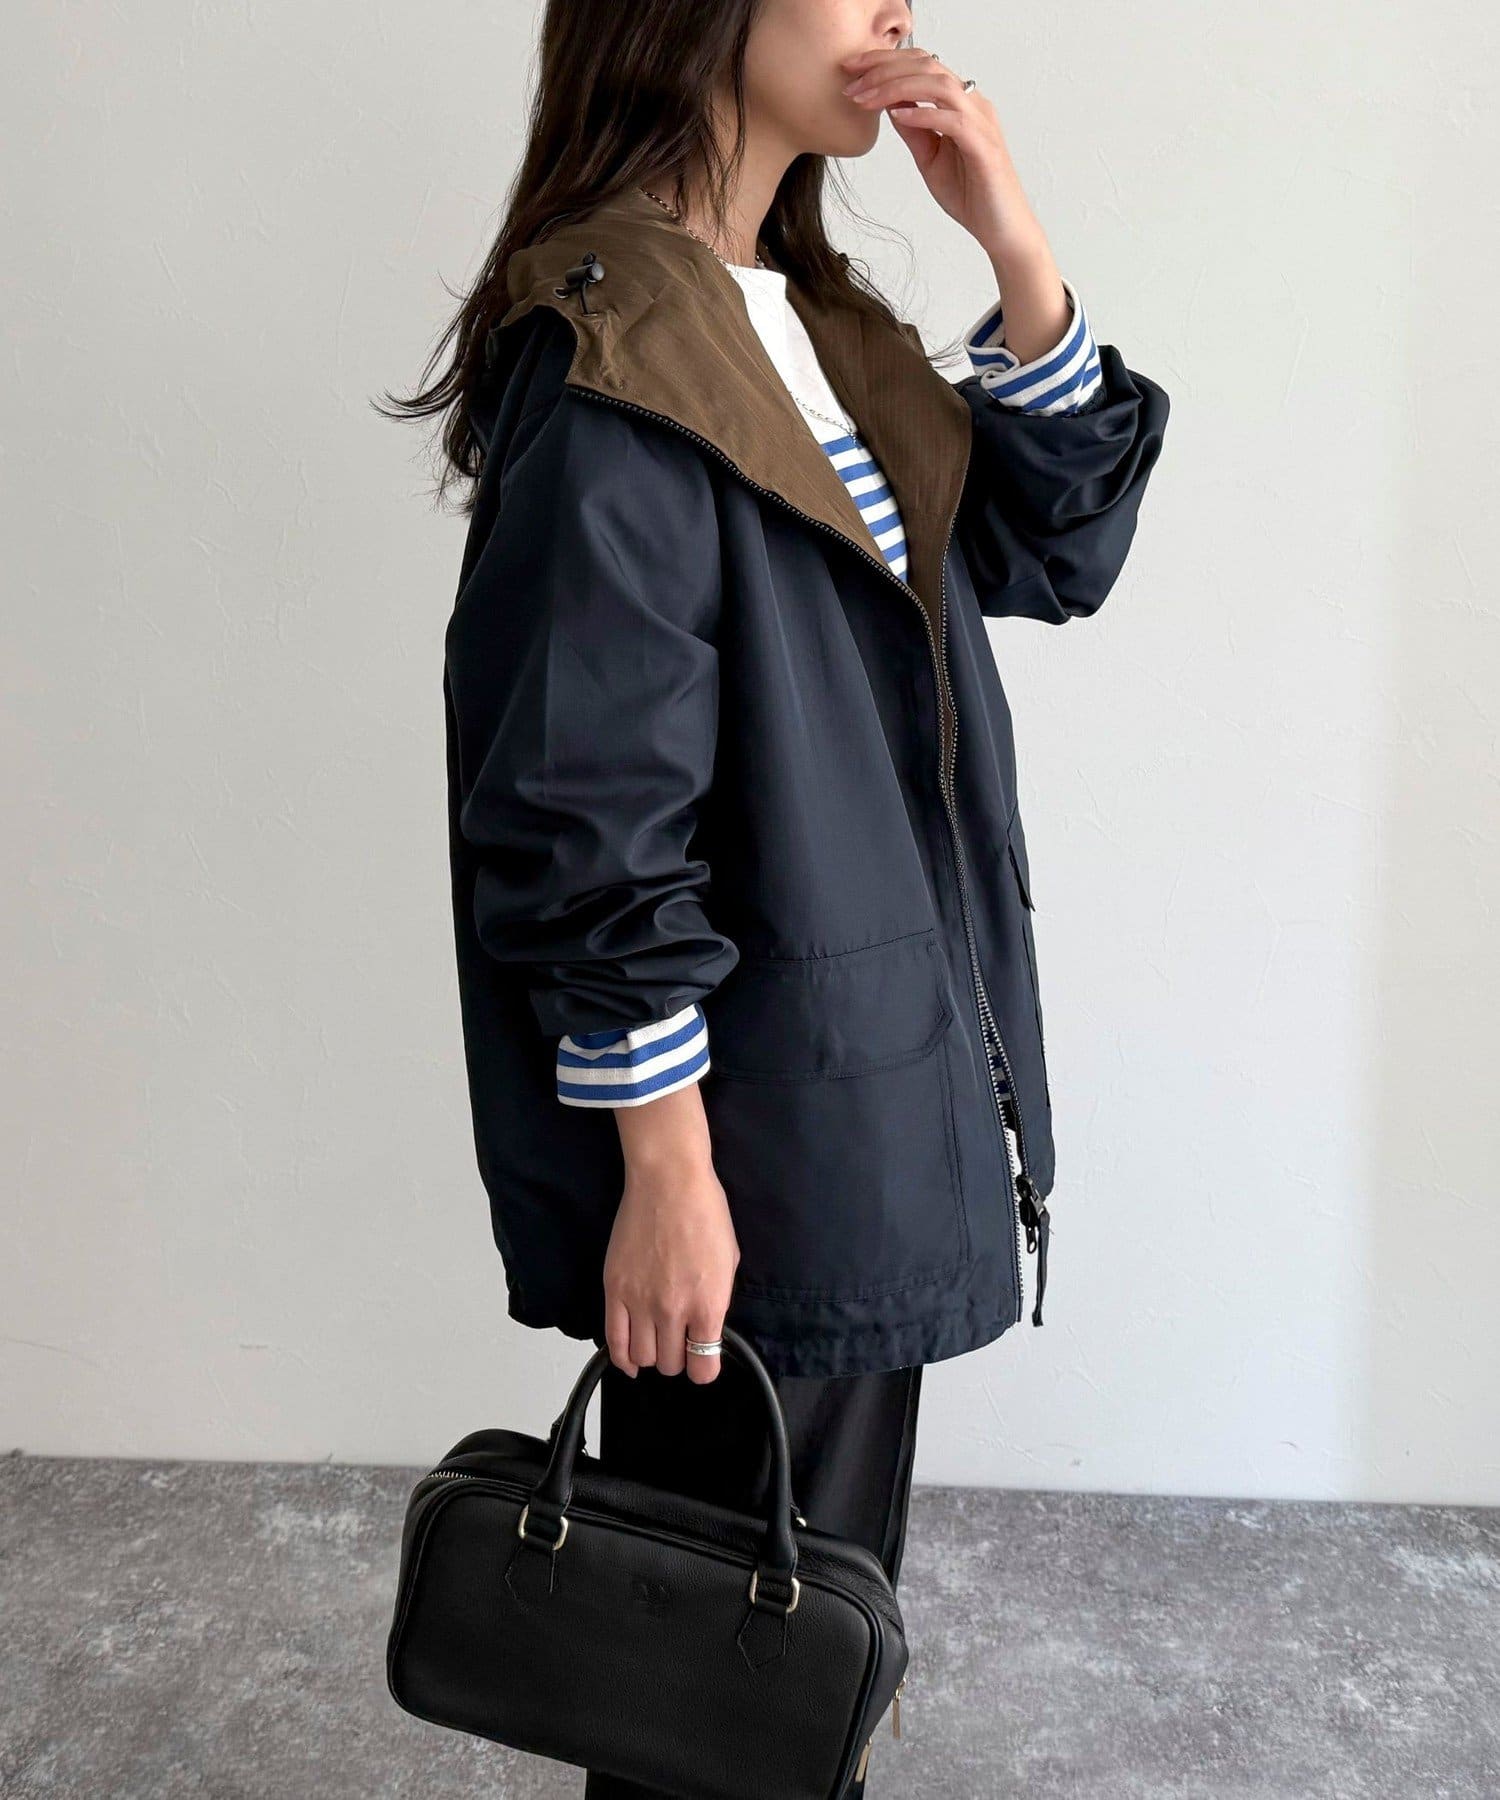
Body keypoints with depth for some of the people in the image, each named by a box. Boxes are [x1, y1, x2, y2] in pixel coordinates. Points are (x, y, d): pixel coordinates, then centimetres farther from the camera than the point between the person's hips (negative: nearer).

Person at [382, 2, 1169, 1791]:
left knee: (810, 1603, 24)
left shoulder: (813, 322, 10)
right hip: (747, 1142, -9)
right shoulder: (609, 358, -18)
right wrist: (665, 1171, -19)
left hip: (867, 1101, 9)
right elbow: (588, 817, -21)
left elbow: (1051, 549, 10)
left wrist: (1017, 255, -2)